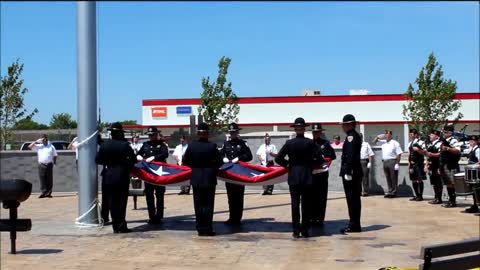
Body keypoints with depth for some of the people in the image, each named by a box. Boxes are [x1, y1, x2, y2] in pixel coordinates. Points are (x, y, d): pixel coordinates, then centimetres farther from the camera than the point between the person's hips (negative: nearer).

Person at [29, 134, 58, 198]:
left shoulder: (51, 146, 11)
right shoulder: (38, 146, 10)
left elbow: (55, 155, 16)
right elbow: (30, 146, 3)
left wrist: (54, 161, 3)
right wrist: (36, 141, -3)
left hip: (49, 165, 0)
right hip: (41, 165, 0)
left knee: (49, 179, 0)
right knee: (42, 179, -3)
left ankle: (48, 193, 4)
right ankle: (43, 193, -1)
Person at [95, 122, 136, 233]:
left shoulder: (105, 145, -2)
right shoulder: (125, 145, -10)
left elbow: (98, 160, 4)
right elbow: (133, 160, -7)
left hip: (108, 177, 3)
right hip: (122, 177, -2)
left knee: (112, 202, 8)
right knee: (121, 202, 3)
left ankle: (116, 226, 10)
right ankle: (121, 226, 1)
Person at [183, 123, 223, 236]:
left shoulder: (191, 146, -4)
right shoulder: (212, 146, -10)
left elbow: (185, 161, 2)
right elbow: (220, 162, -6)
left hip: (196, 179, 2)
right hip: (210, 179, -2)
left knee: (198, 205, 8)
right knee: (208, 204, 4)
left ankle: (200, 229, 9)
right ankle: (208, 229, 3)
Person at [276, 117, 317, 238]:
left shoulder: (289, 143, -3)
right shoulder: (310, 143, -5)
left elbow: (278, 159, -5)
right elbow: (317, 159, -10)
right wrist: (311, 166, 9)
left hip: (294, 177, 0)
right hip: (307, 177, 0)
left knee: (295, 204, 4)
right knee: (307, 205, 6)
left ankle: (296, 231, 4)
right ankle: (305, 230, 8)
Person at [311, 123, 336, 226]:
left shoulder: (325, 143, 5)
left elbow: (332, 156, -1)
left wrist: (322, 157, -10)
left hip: (322, 173, -2)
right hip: (311, 174, 2)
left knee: (321, 197, -2)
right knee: (312, 197, 3)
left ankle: (320, 219, 1)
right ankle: (313, 218, 10)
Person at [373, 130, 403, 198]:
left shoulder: (395, 143, -3)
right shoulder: (383, 142, 15)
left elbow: (399, 154, -8)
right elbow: (374, 141, 25)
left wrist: (397, 164, -15)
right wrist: (377, 137, 6)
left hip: (392, 161, -6)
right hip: (385, 162, 6)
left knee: (393, 178, -2)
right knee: (388, 178, 9)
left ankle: (394, 192, 2)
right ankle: (390, 191, 16)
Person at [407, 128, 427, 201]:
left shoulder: (421, 142, -6)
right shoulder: (410, 144, 16)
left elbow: (424, 152, -9)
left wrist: (418, 150, -24)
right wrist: (409, 164, 14)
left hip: (418, 164, -7)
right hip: (412, 164, 7)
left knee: (419, 180, -4)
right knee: (413, 180, 9)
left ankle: (420, 196, 2)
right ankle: (417, 195, 18)